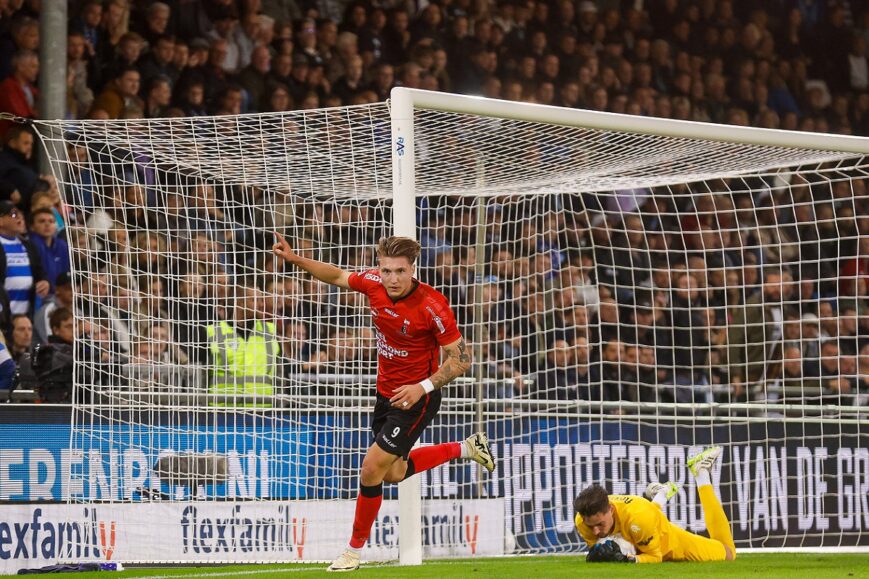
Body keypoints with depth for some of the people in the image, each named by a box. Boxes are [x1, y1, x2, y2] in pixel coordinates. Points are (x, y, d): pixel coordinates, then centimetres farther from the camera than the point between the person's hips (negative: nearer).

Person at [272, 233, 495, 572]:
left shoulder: (432, 305, -26)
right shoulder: (373, 283, -10)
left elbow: (461, 359, -20)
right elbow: (338, 277, 11)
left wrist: (423, 387, -30)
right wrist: (294, 258, 2)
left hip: (415, 398, -7)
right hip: (386, 392, 7)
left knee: (372, 469, -10)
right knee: (393, 473, 20)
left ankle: (354, 550, 9)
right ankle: (466, 448, 39)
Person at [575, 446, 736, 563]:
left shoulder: (638, 516, -47)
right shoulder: (582, 521, -35)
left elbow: (655, 557, -32)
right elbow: (595, 547, -15)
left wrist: (630, 560, -52)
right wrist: (596, 554, -39)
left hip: (670, 541, -4)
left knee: (727, 554, 18)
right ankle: (661, 495, 48)